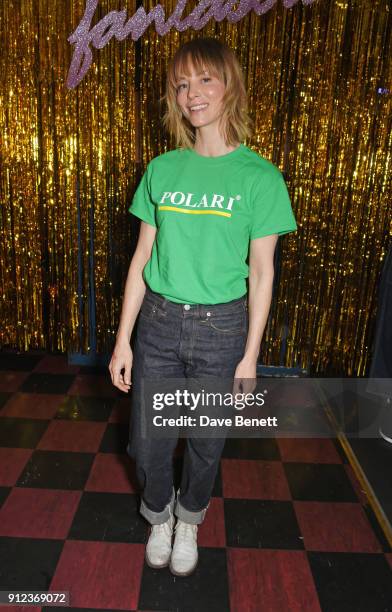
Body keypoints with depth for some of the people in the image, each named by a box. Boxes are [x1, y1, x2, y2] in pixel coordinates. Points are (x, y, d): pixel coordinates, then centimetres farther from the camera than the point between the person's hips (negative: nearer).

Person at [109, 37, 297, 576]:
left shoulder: (259, 176, -6)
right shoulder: (161, 170, 2)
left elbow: (261, 272, -4)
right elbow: (143, 257, 3)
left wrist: (250, 356, -5)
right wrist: (123, 340, 2)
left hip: (221, 328, -2)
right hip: (158, 321, 3)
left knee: (206, 442, 15)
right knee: (146, 441, 12)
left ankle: (190, 519, 47)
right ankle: (159, 516, 45)